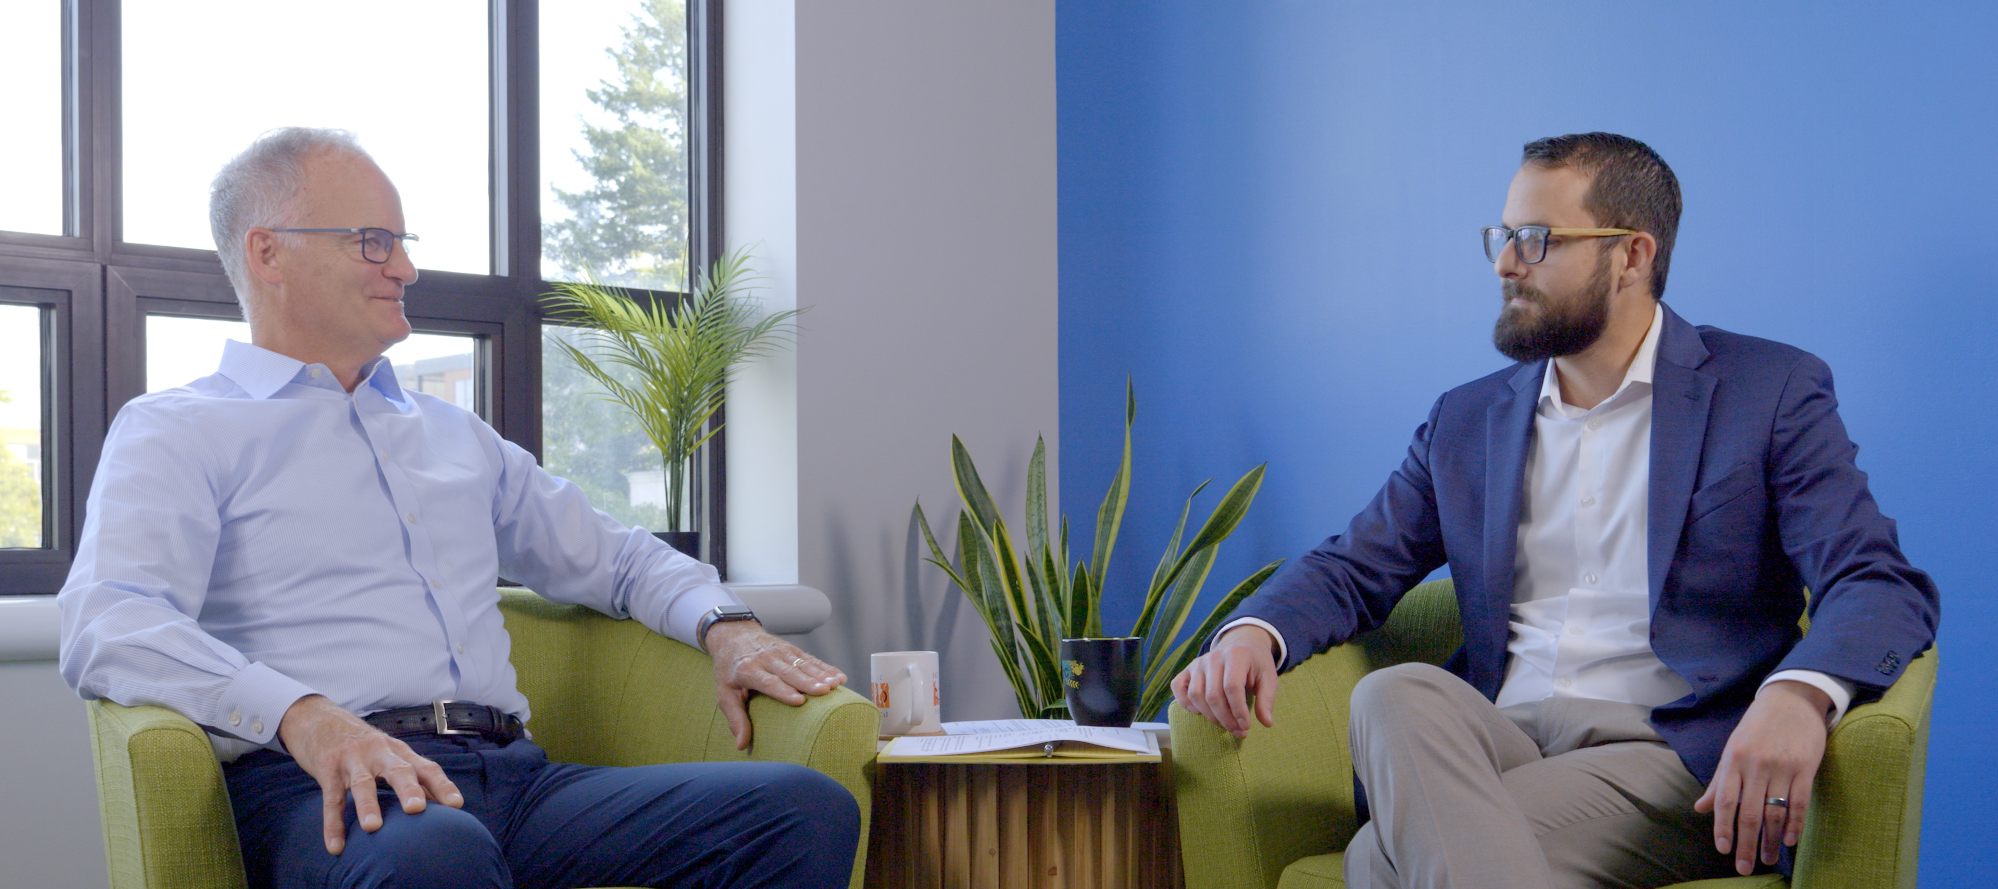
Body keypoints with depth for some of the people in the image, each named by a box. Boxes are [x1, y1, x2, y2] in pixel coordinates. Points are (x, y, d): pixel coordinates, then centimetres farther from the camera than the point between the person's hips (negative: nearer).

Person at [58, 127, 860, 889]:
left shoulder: (455, 434, 30)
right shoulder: (176, 432, 9)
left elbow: (609, 555, 37)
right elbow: (107, 630, -9)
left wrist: (724, 628, 14)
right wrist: (305, 715, -27)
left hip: (511, 776, 6)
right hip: (325, 788, -6)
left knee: (808, 810, -19)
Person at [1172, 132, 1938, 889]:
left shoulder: (1773, 392, 5)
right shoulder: (1467, 421, 21)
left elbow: (1883, 587, -6)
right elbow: (1351, 569, 19)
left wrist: (1798, 695, -30)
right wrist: (1255, 633, -7)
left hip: (1667, 756, -5)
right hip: (1497, 744, 6)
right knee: (1393, 696, -34)